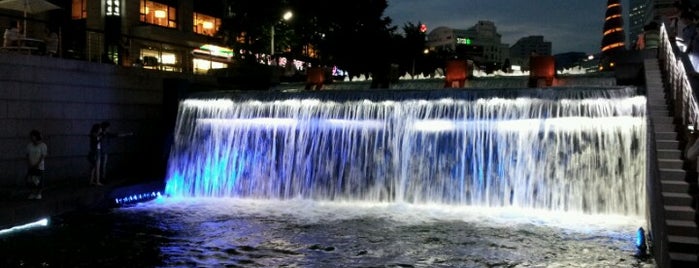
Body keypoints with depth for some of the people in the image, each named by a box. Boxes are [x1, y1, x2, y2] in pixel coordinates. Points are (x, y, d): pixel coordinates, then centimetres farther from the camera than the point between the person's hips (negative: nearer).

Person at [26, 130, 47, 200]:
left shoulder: (42, 145, -10)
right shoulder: (29, 145, 2)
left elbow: (43, 156, -13)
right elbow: (27, 155, 5)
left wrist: (36, 165, -17)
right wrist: (28, 164, -7)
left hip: (39, 166, -4)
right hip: (31, 166, 4)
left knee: (39, 180, 2)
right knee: (30, 180, 2)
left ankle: (39, 194, 16)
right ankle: (33, 193, 16)